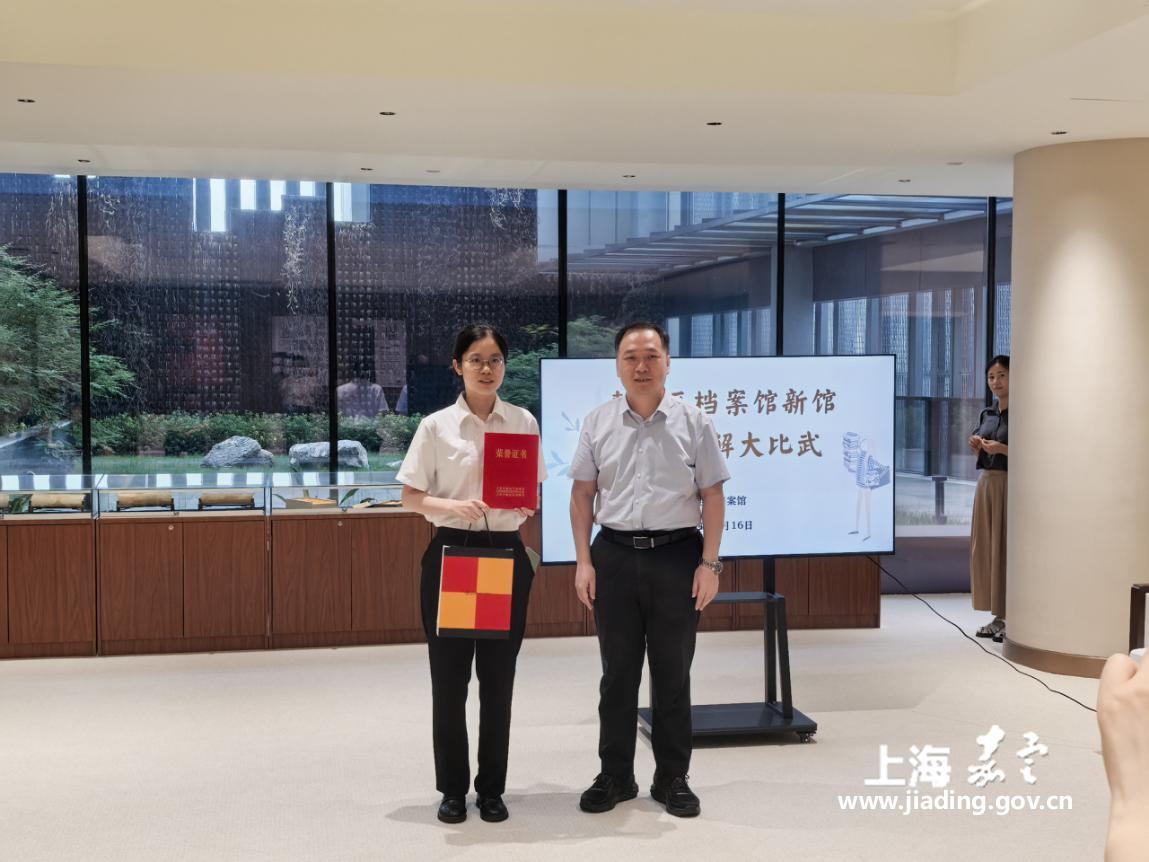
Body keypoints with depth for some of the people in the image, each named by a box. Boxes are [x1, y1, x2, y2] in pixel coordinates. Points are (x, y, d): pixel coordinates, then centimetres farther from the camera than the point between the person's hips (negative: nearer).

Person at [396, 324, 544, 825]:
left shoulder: (524, 423, 4)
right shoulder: (436, 426, -2)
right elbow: (411, 497, -1)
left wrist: (527, 503, -10)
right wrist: (452, 506, -19)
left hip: (506, 553, 2)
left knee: (498, 677, 7)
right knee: (449, 676, 3)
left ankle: (491, 788, 21)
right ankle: (452, 788, 18)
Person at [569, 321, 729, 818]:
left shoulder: (693, 422, 0)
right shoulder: (598, 423, 5)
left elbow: (712, 496, 0)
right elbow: (582, 493, 6)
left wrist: (709, 563, -6)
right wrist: (583, 561, 0)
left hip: (676, 555, -1)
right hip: (614, 556, 1)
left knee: (673, 674, 7)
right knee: (617, 673, 9)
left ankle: (672, 778, 19)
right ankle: (614, 776, 20)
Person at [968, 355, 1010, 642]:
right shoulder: (986, 414, 13)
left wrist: (1002, 448, -22)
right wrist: (976, 446, 1)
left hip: (1010, 485, -7)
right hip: (986, 483, 7)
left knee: (1006, 549, -7)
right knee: (984, 548, 7)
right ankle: (997, 617, 14)